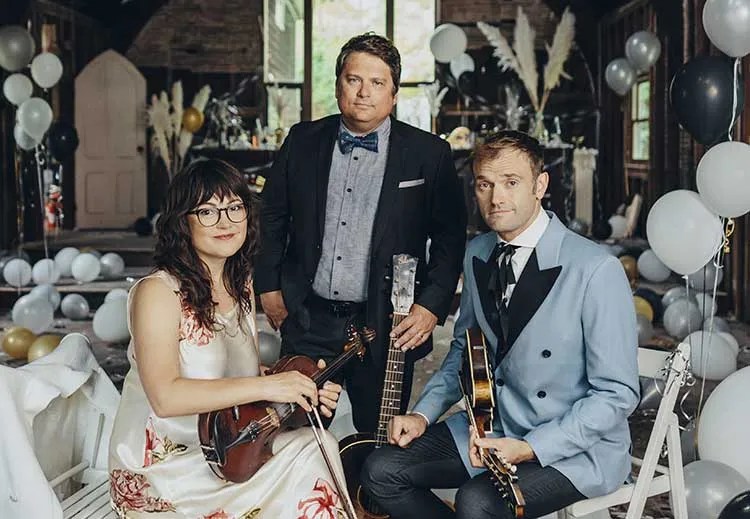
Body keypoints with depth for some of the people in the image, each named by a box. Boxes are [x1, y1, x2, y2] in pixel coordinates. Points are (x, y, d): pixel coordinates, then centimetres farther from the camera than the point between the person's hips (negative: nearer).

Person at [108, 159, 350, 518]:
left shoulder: (241, 287, 8)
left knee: (318, 445, -18)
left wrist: (304, 390, -5)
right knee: (308, 454, -20)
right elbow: (165, 397, -27)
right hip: (159, 471, -6)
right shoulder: (157, 292, -15)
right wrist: (266, 386, -29)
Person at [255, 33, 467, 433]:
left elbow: (450, 235, -1)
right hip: (308, 321, 2)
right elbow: (272, 215, 14)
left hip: (386, 327, -2)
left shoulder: (428, 154, -3)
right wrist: (269, 286, 10)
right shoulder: (303, 141, 5)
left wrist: (431, 306, -9)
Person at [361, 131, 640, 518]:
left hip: (577, 448, -6)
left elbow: (617, 394, -17)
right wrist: (424, 414, 2)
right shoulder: (477, 254, 3)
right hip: (493, 427, 7)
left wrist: (529, 448, -24)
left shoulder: (596, 271, -20)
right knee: (382, 472, -4)